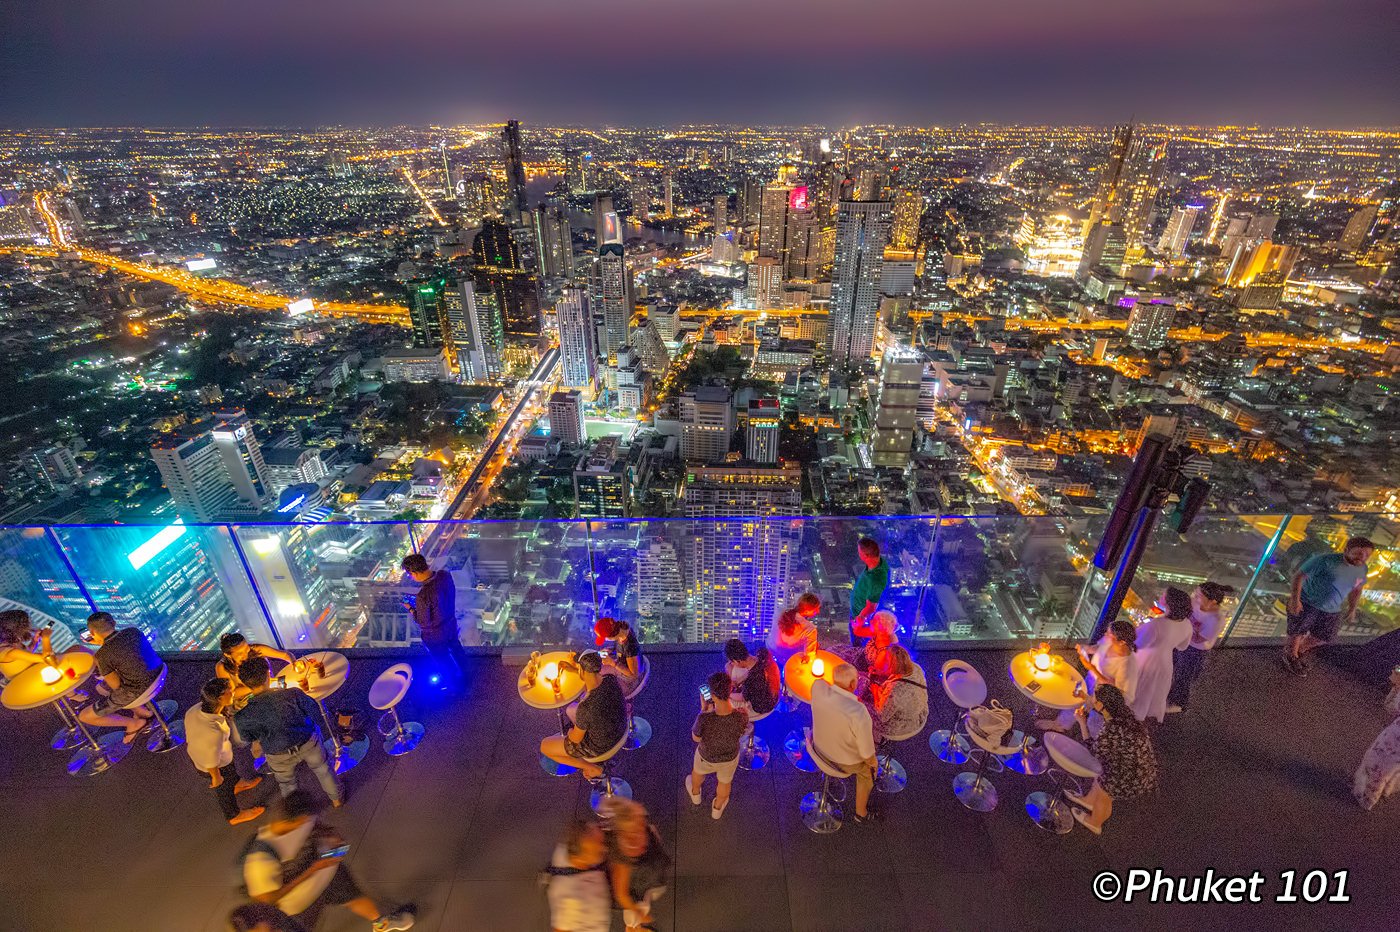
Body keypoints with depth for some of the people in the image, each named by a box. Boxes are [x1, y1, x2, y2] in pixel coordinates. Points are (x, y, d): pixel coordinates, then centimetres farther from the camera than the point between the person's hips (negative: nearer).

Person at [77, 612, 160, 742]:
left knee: (84, 717, 10)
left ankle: (134, 723, 15)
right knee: (101, 687, 30)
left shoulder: (103, 655, -21)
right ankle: (143, 712, 25)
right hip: (157, 677, 7)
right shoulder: (133, 631, -5)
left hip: (137, 692, -7)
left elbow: (116, 685, -10)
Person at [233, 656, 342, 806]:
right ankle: (336, 799, 49)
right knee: (323, 770, 28)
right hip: (309, 744, 0)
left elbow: (247, 738, -5)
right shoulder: (292, 694, -31)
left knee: (287, 784, 32)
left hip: (280, 757, 1)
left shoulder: (242, 717, -26)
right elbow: (315, 712, -14)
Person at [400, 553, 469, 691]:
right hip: (451, 624, 6)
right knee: (456, 649, 32)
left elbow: (423, 622, -25)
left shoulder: (423, 596, -40)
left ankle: (452, 683, 49)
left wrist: (410, 608, -10)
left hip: (435, 635, -6)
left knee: (442, 660, 23)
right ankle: (464, 674, 58)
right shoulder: (445, 574, -20)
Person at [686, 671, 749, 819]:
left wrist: (703, 710, -15)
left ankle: (695, 794, 67)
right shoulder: (742, 716, -36)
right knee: (725, 782, 34)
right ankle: (717, 808, 62)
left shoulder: (704, 719, -42)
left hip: (707, 757, -1)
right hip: (730, 758, 1)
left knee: (697, 771, 36)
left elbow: (696, 738, -19)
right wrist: (728, 703, -11)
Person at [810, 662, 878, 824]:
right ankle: (861, 814, 47)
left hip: (820, 749, 4)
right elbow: (867, 754, -23)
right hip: (847, 762, -4)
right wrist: (872, 762, -5)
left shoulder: (818, 687, -28)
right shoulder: (858, 712, -40)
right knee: (867, 771, 29)